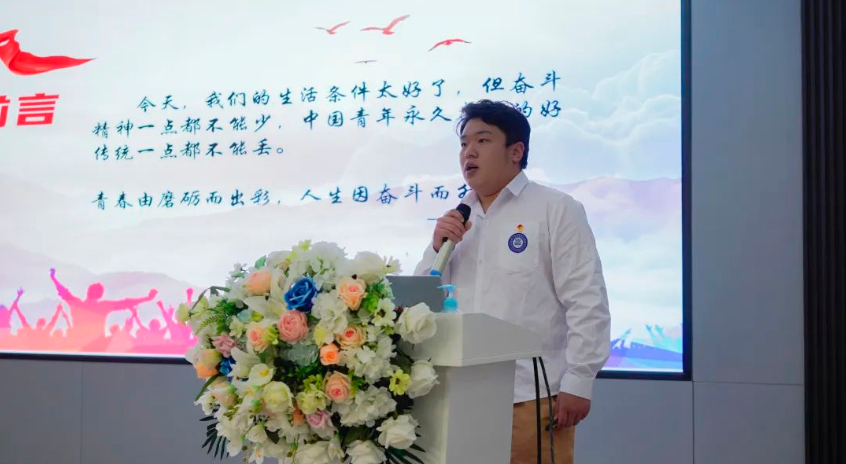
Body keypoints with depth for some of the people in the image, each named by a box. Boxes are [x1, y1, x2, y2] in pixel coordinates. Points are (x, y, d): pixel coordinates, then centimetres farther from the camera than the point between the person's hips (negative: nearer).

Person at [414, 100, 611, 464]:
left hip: (532, 398, -5)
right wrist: (438, 249, -2)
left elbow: (587, 302, -7)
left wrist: (578, 383, -12)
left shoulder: (556, 209, -1)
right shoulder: (456, 219, 14)